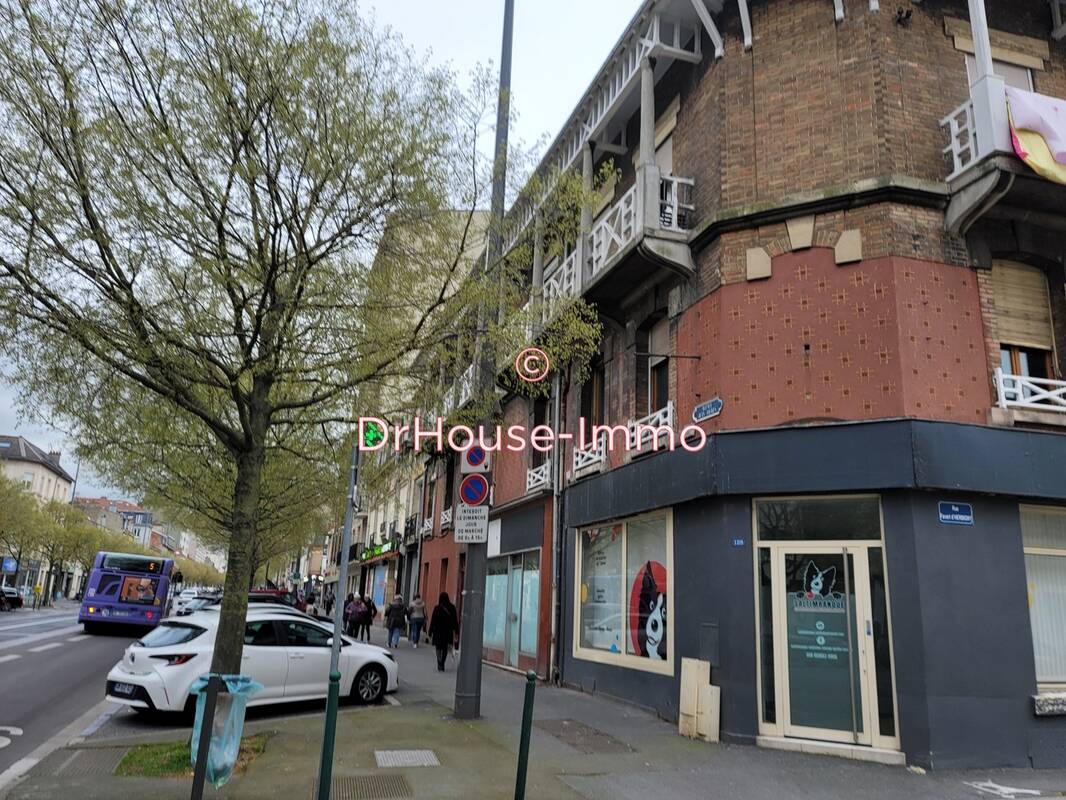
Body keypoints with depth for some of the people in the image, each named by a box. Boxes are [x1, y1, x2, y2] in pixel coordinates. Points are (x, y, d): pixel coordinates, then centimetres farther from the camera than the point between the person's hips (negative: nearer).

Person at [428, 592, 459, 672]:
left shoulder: (437, 608, -11)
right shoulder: (452, 608, -3)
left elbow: (433, 621, -8)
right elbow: (455, 620, 1)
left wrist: (430, 632, -1)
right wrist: (456, 631, 8)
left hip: (438, 631, -3)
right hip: (448, 631, 3)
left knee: (439, 648, 6)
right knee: (445, 649, 17)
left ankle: (440, 666, -9)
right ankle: (441, 665, 24)